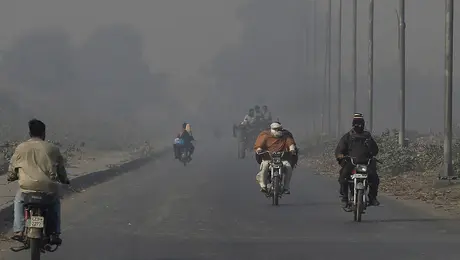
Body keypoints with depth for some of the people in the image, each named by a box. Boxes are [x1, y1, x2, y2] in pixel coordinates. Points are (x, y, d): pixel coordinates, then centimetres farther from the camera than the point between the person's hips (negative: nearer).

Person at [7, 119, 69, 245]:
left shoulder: (21, 148, 7)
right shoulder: (52, 149, 9)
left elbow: (12, 168, 14)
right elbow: (61, 169, 16)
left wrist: (11, 177, 38)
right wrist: (64, 180, 38)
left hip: (27, 187, 0)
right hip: (49, 188, 1)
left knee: (19, 200, 33)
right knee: (55, 202, 33)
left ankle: (18, 231, 20)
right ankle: (54, 234, 22)